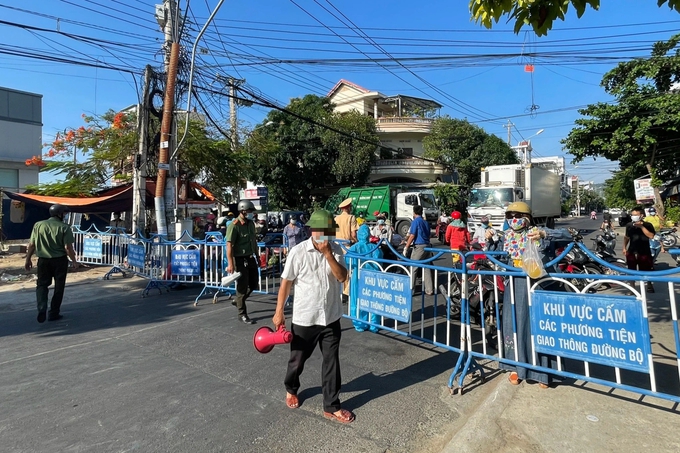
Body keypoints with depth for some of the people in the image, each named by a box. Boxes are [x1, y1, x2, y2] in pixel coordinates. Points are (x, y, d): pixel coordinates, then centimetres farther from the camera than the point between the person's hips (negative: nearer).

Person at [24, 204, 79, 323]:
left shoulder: (38, 225, 1)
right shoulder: (64, 228, -10)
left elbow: (31, 245, 2)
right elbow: (68, 247, -13)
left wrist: (28, 260, 13)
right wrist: (74, 261, -3)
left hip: (43, 260, 3)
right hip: (60, 260, -3)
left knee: (42, 284, 14)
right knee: (58, 287, 10)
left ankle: (42, 309, -5)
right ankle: (54, 313, 16)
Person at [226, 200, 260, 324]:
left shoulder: (251, 223, 7)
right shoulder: (234, 225, -16)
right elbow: (229, 245, -20)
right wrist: (230, 264, -25)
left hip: (250, 258, 8)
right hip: (240, 259, -8)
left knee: (254, 284, 15)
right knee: (242, 286, 2)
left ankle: (237, 300, 37)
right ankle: (242, 314, 16)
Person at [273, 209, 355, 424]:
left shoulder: (336, 250, -5)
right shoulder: (298, 252, -15)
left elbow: (342, 277, -16)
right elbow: (286, 283, -8)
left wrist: (328, 254, -25)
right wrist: (279, 312, -5)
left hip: (331, 317, 3)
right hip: (304, 318, -2)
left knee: (331, 361, 11)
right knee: (297, 359, 18)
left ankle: (331, 406, 27)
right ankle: (291, 390, 48)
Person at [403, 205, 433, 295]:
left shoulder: (415, 221, -7)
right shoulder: (425, 222, 16)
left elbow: (412, 236, -13)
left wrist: (406, 247, -9)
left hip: (419, 247, -7)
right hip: (427, 246, 7)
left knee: (412, 267, -1)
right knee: (426, 267, 10)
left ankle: (410, 289, -1)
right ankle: (429, 290, 11)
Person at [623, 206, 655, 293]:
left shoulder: (647, 225, -7)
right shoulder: (629, 225, 2)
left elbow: (651, 236, -22)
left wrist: (641, 226, -22)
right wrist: (624, 248, 10)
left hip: (644, 252, -2)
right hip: (631, 252, 3)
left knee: (647, 270, 10)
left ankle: (649, 285, 33)